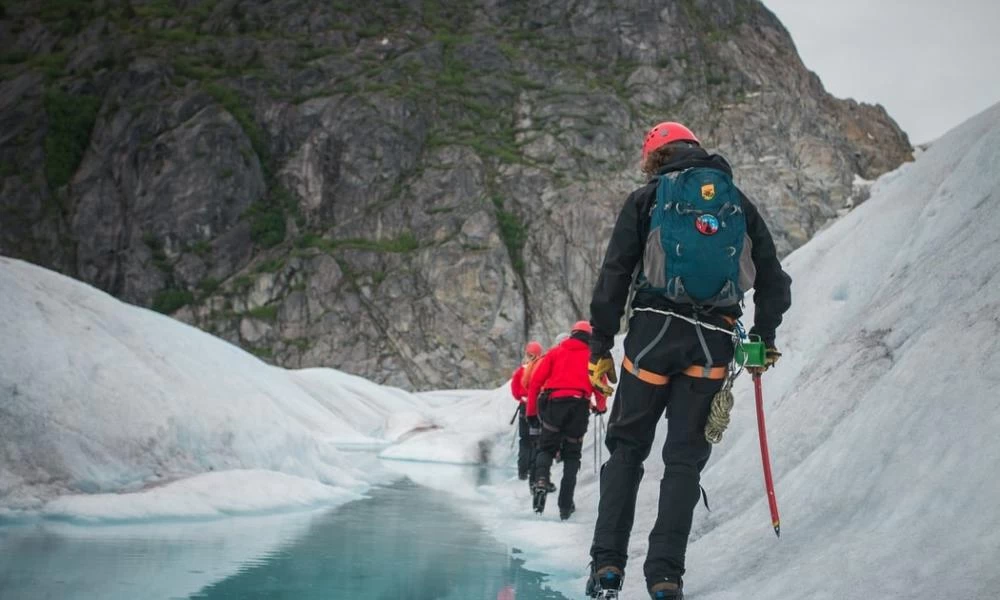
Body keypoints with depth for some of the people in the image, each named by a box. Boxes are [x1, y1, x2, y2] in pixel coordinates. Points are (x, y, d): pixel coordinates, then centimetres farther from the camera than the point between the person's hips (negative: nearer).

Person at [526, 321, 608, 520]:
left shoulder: (555, 352, 15)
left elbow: (536, 381, 7)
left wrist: (531, 411, 11)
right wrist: (601, 407, 30)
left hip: (553, 402, 0)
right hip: (579, 406, 0)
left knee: (546, 449, 11)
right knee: (572, 456, 11)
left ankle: (541, 480, -21)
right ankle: (565, 506, 4)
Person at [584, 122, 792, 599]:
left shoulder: (646, 199, 6)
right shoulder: (739, 203, 14)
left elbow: (613, 277, -1)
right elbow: (774, 282, 15)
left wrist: (600, 348, 2)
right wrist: (764, 342, 27)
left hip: (654, 331, -2)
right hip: (713, 344, 2)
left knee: (627, 448, 9)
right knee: (685, 458, 7)